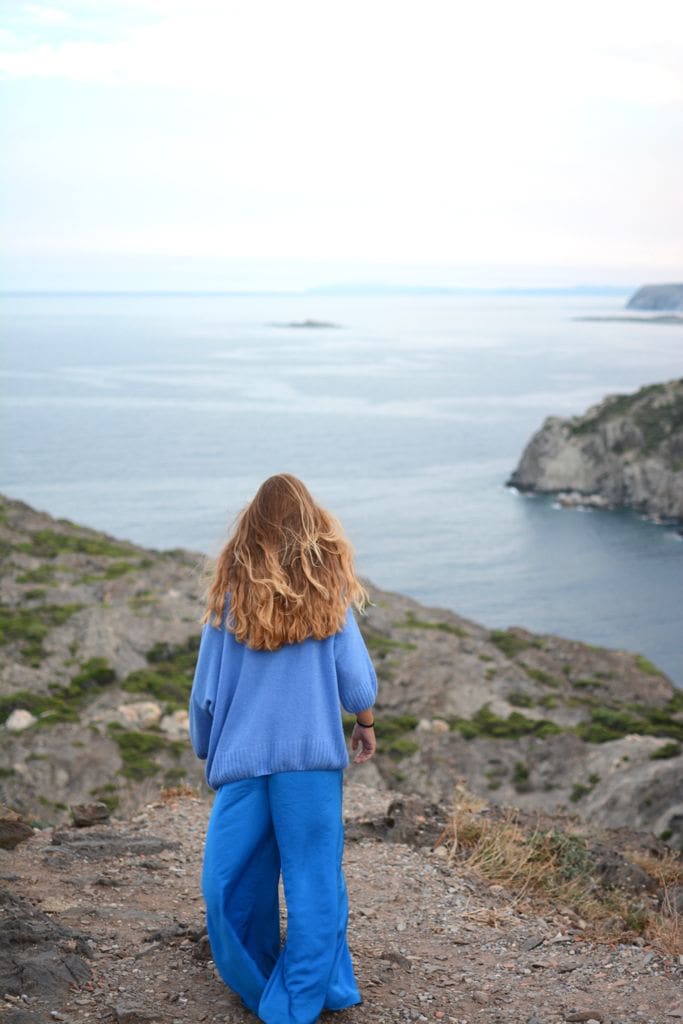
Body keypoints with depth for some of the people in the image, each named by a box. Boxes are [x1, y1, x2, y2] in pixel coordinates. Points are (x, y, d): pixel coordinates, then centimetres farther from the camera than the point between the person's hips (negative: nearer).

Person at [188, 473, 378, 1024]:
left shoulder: (231, 592, 1)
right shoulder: (328, 592, 0)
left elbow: (205, 690, 4)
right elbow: (357, 683, 1)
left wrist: (206, 748, 19)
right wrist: (365, 724, 21)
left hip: (243, 758, 0)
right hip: (314, 756, 0)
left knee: (231, 885, 12)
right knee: (314, 884, 5)